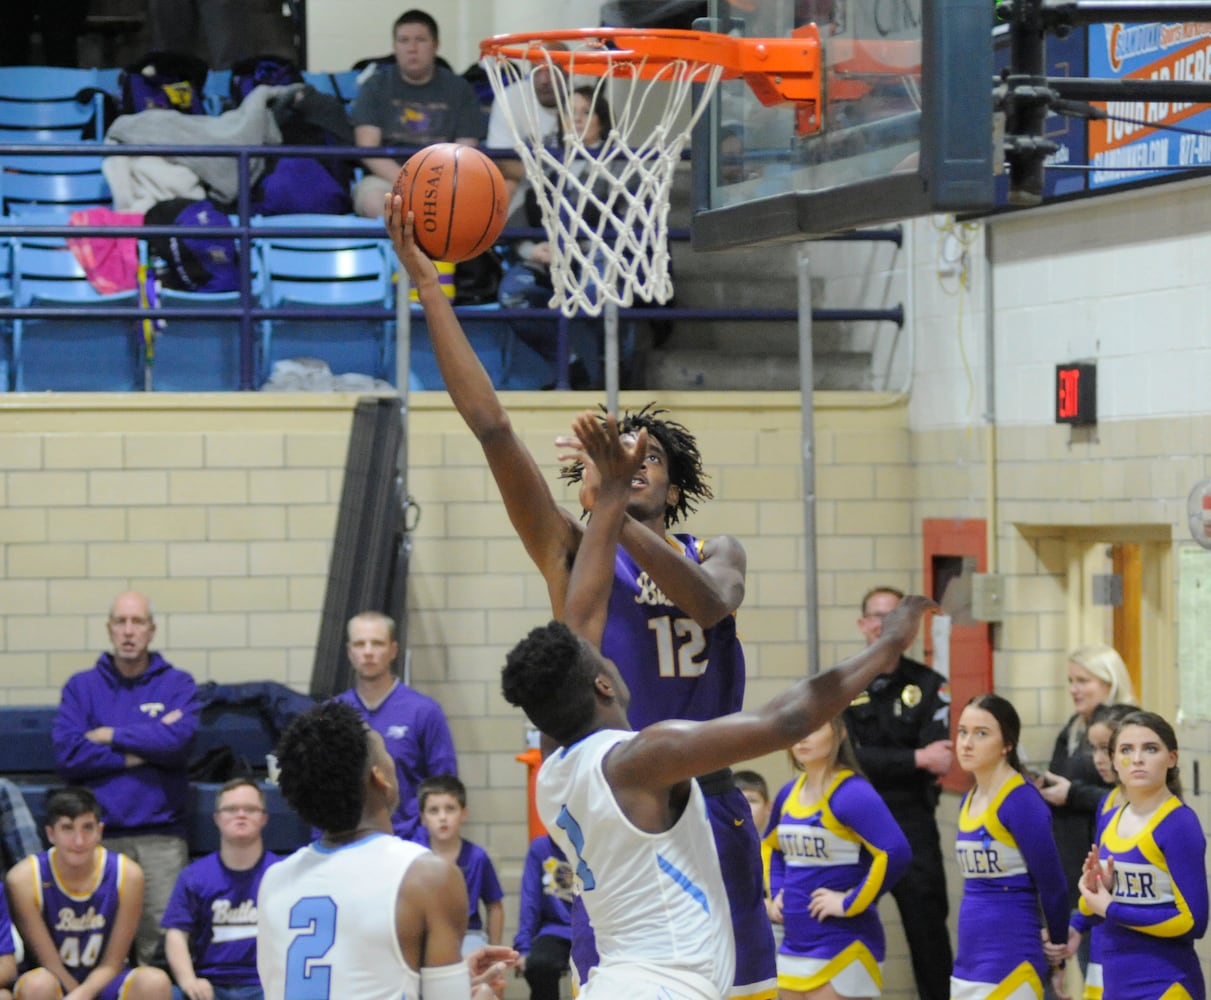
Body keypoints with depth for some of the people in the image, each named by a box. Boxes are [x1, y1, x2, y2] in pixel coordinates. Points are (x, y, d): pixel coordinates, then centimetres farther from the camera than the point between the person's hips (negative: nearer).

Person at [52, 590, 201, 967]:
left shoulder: (177, 684, 9)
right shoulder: (82, 687, 12)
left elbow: (180, 738, -10)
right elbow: (67, 755, -2)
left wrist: (111, 736, -3)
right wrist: (141, 752, -6)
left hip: (161, 835, -1)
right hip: (99, 834, 1)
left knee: (162, 939, -8)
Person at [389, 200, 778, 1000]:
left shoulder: (716, 554, 10)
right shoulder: (571, 552, 5)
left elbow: (710, 603, -15)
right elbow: (490, 424, -3)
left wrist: (621, 516, -27)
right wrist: (428, 287, -7)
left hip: (713, 816, 2)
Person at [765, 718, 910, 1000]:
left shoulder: (852, 793, -16)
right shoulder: (789, 795, 9)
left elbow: (895, 853, -28)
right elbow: (771, 847, 30)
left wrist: (850, 903, -21)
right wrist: (776, 892, 14)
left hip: (842, 948, -8)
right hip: (795, 944, 8)